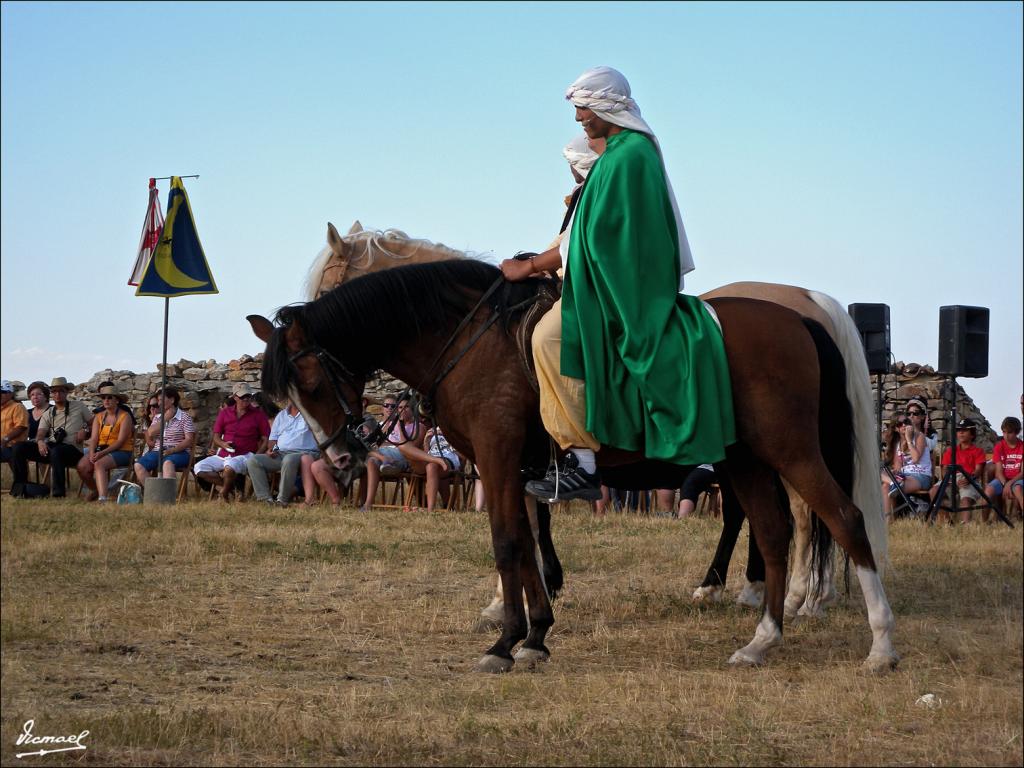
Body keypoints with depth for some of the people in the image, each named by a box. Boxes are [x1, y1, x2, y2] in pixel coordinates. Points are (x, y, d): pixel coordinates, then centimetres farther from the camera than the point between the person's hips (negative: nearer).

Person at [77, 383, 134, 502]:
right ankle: (95, 490, 4)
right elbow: (94, 438, 5)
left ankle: (102, 497, -49)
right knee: (82, 466, -23)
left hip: (121, 452, -5)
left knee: (99, 464, -35)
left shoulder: (125, 416, -2)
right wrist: (92, 453, -16)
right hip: (100, 450, 5)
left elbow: (120, 441, -12)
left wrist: (102, 453, -22)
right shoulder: (99, 417, 16)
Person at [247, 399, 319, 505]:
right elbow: (273, 437, 21)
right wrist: (271, 449, 2)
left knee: (289, 460, -42)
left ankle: (282, 499, -34)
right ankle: (264, 497, -25)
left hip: (302, 453, -6)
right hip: (279, 454, 6)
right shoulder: (281, 415, 24)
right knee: (252, 460, -18)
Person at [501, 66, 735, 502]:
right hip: (627, 281, 11)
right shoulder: (632, 148, 17)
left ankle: (582, 461, -28)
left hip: (621, 283, -11)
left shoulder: (627, 155, -15)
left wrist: (530, 267, -10)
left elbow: (597, 236, -17)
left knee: (551, 336, -25)